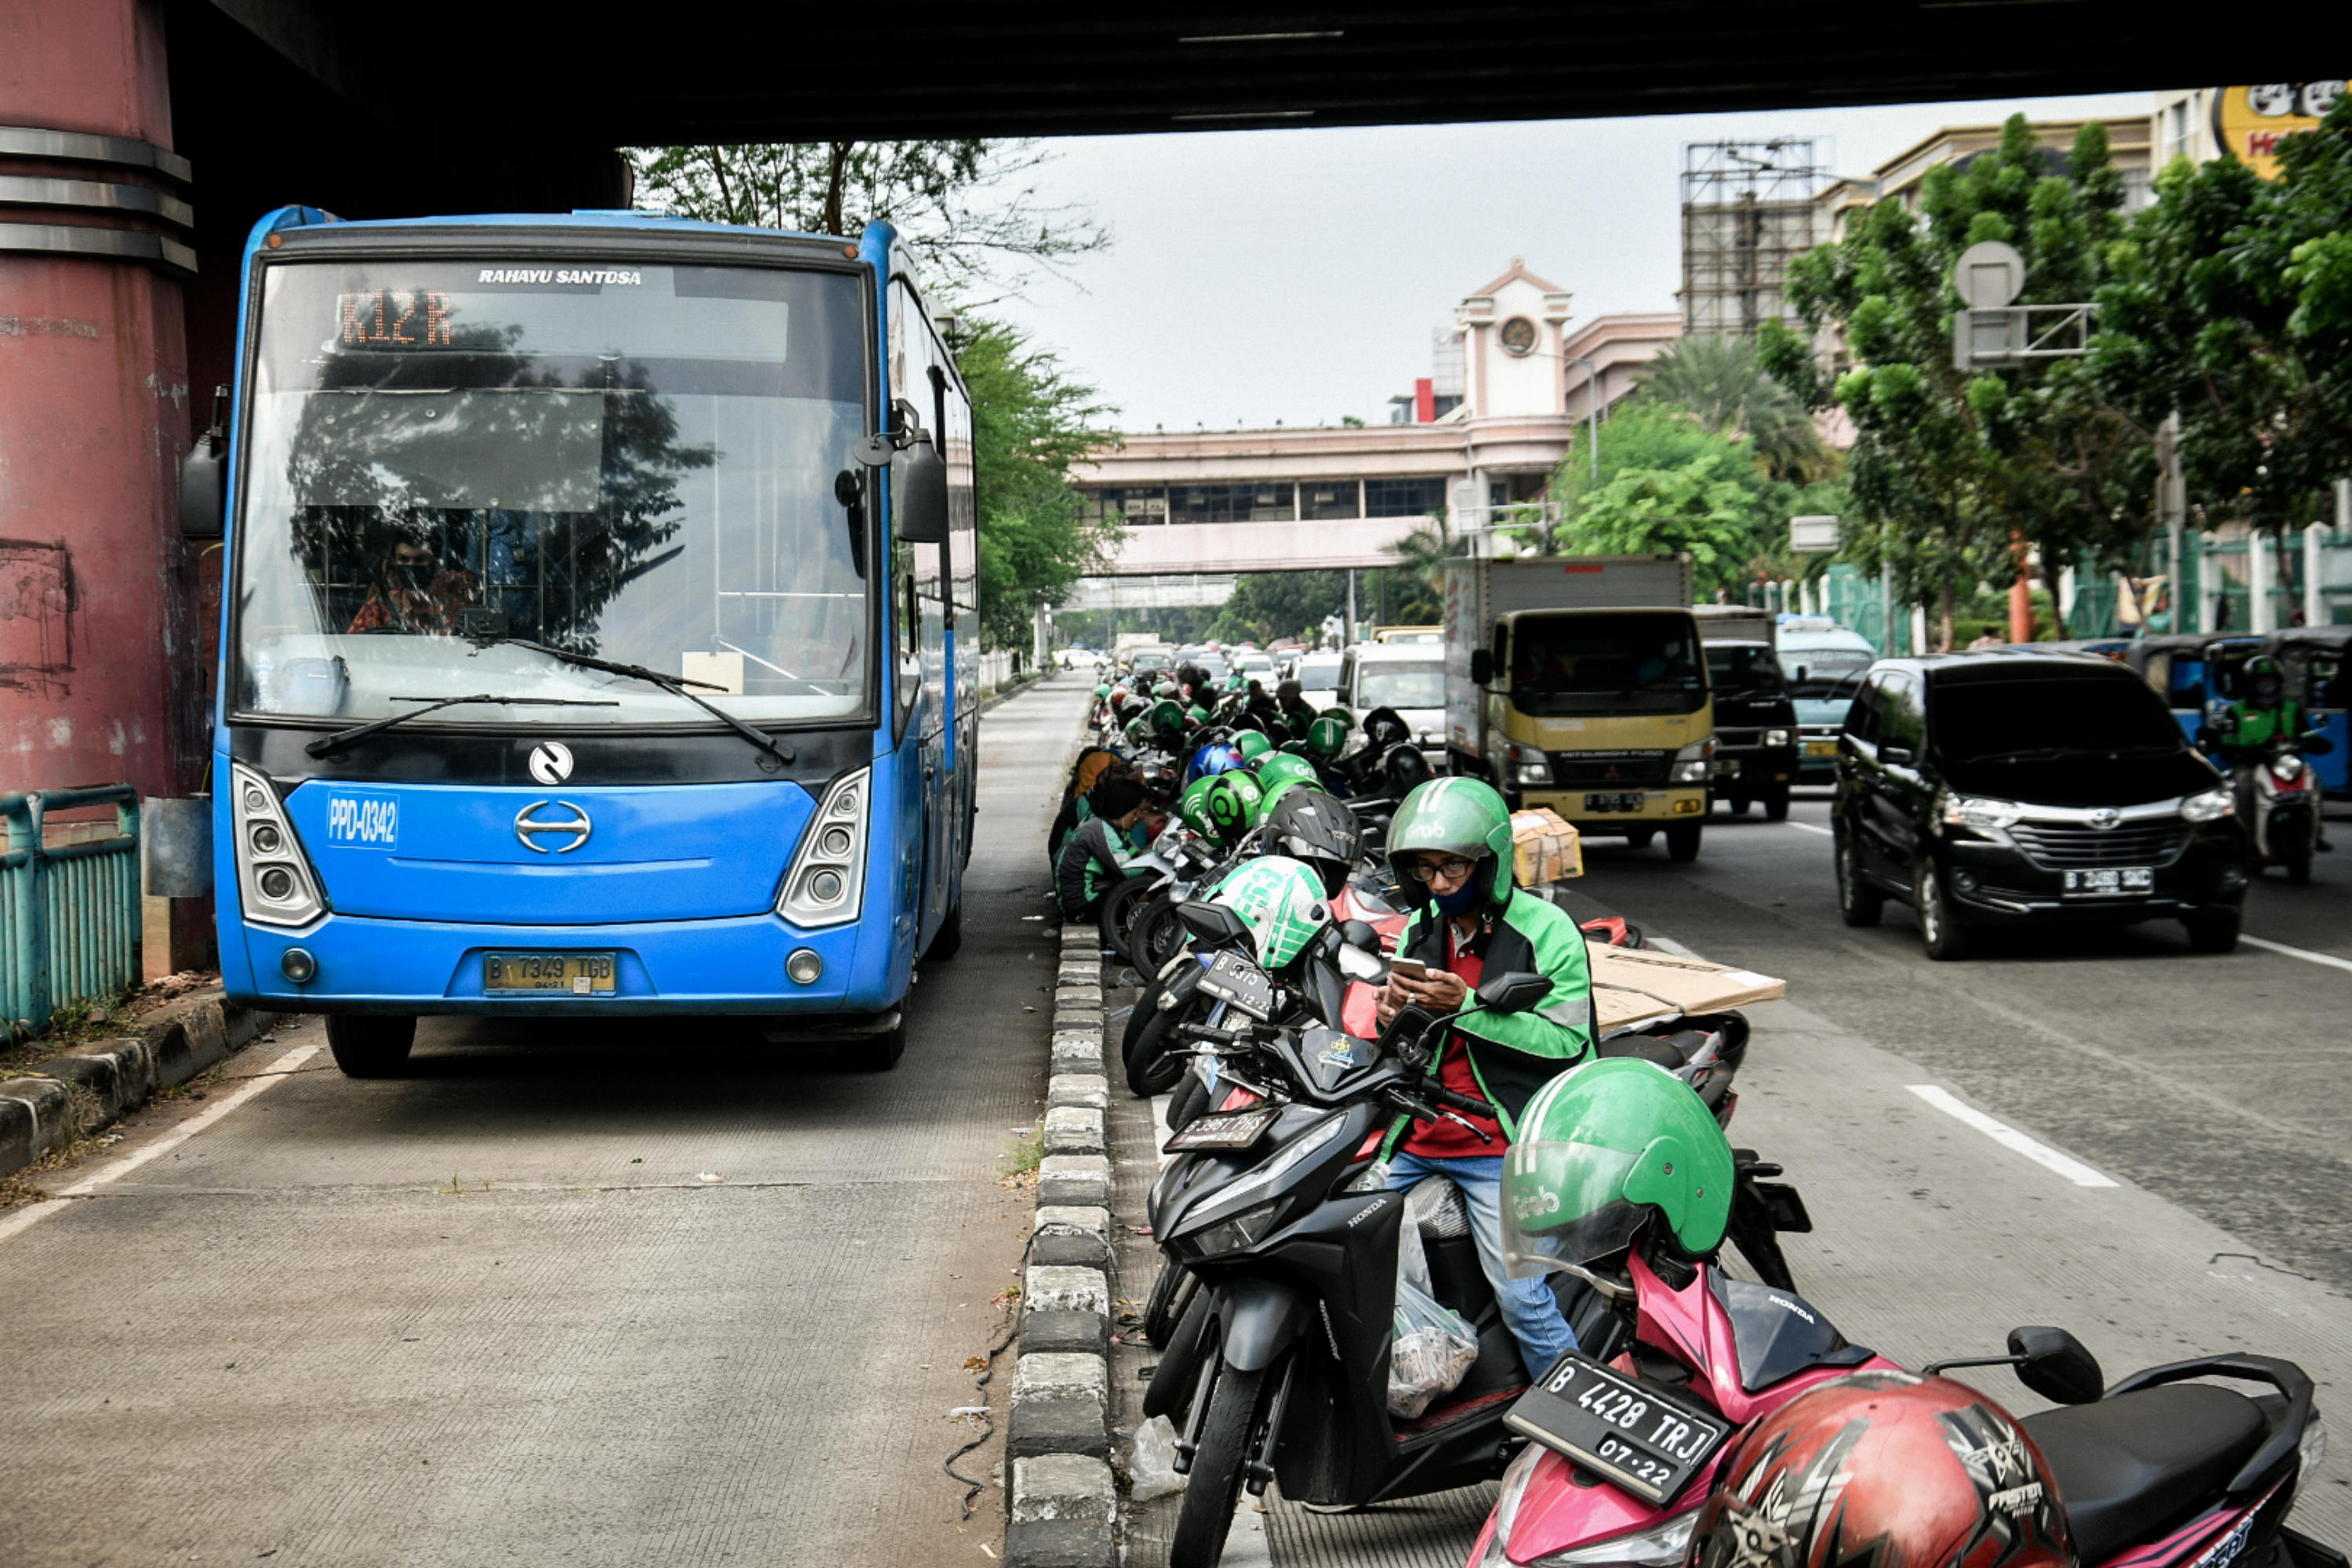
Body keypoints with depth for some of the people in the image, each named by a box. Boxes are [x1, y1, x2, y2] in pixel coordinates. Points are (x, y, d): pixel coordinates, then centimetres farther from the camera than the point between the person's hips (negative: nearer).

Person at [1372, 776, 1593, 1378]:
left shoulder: (1546, 931, -8)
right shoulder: (1420, 928, 12)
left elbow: (1565, 1039, -15)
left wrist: (1467, 1006, -23)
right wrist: (1394, 1018, -5)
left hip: (1499, 1144, -7)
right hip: (1414, 1140, 7)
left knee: (1521, 1296, -15)